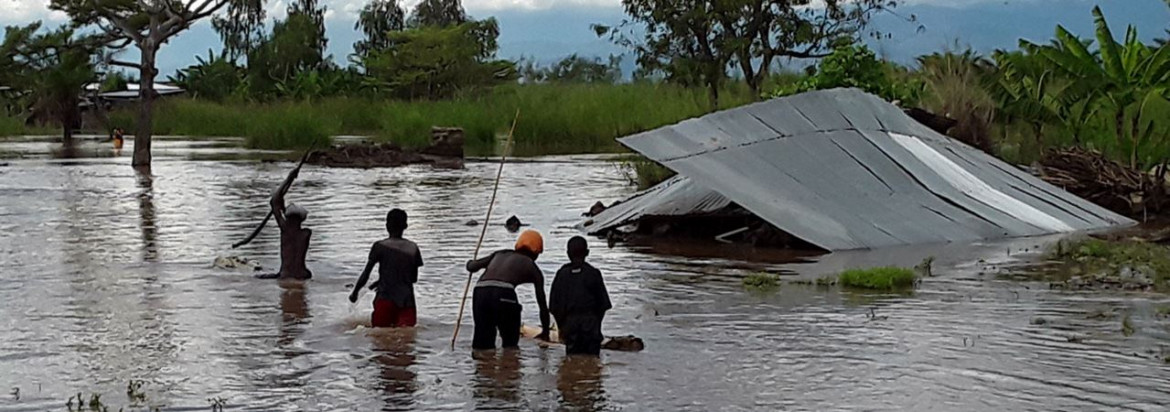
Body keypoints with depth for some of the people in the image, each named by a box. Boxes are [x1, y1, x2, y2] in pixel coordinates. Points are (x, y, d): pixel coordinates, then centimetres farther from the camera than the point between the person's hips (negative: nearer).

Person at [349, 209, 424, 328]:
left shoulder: (380, 246, 0)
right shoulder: (413, 248, 10)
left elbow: (366, 274, 0)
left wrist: (355, 292, 14)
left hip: (386, 298, -2)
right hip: (407, 300, 2)